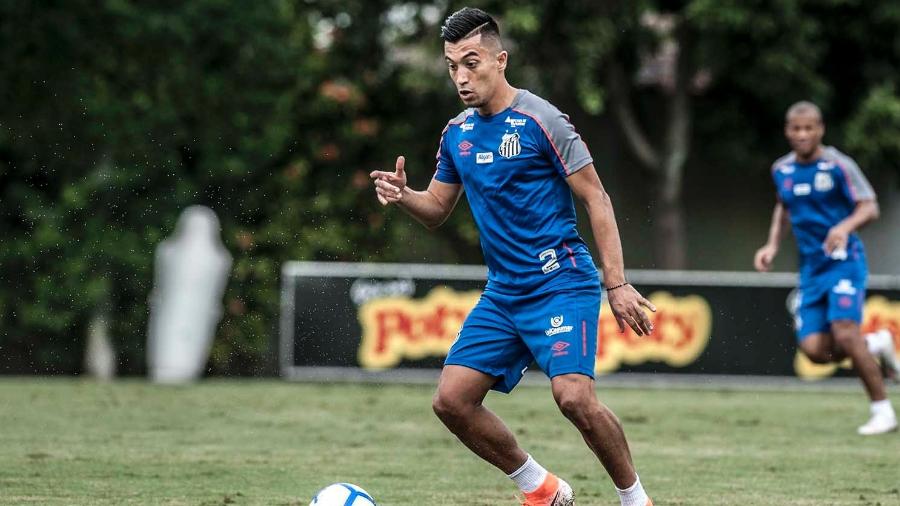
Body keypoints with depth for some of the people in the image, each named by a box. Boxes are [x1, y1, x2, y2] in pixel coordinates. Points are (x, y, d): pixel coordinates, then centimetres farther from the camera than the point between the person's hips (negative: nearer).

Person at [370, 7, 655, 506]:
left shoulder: (539, 120, -11)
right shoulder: (456, 132, 9)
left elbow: (596, 199, -9)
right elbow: (437, 209, 20)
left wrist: (617, 284, -14)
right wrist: (402, 195, -4)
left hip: (561, 283, -7)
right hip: (502, 292, 7)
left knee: (574, 396, -25)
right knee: (451, 400, -3)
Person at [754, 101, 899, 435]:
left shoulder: (838, 166, -9)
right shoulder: (782, 170, 8)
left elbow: (869, 207, -10)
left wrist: (845, 227, -29)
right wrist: (772, 245, 13)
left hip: (844, 261, -5)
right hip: (811, 267, 5)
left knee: (844, 333, -21)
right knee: (814, 349, -8)